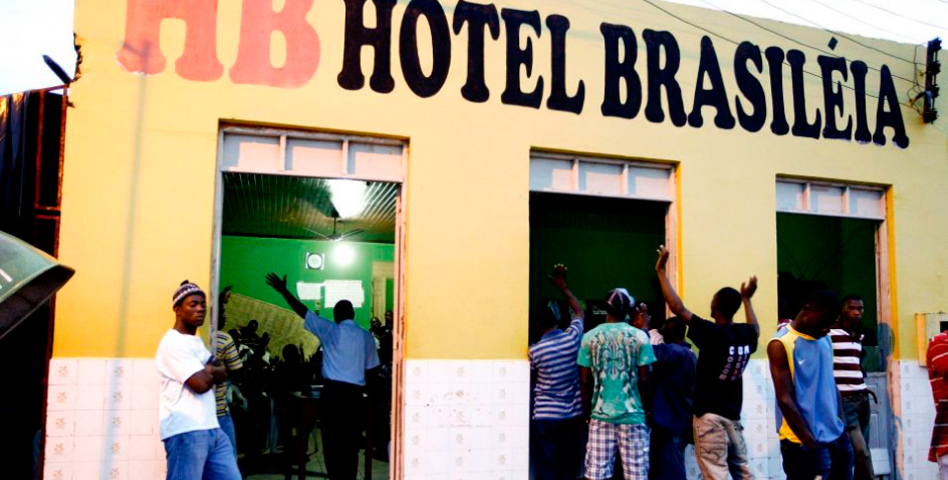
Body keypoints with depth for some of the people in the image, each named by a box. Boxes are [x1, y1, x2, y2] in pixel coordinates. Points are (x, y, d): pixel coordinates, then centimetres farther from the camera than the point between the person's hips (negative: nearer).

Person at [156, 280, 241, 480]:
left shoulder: (196, 341, 20)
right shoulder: (173, 343, -10)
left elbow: (221, 375, 15)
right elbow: (201, 383, -18)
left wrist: (206, 371, -6)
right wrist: (211, 371, 4)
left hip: (211, 429, 9)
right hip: (185, 432, -9)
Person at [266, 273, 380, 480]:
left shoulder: (330, 330, 2)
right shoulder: (366, 336, 8)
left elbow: (302, 311, 6)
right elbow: (370, 369, 8)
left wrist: (283, 290, 14)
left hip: (334, 390, -3)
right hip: (356, 393, 3)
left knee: (332, 440, 1)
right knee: (351, 442, 7)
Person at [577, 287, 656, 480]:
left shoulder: (589, 337, 1)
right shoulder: (639, 336, -3)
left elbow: (585, 381, 3)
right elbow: (644, 379, -3)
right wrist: (646, 407, 12)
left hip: (600, 414, 2)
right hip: (632, 414, -1)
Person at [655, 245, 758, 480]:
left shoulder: (712, 333, -18)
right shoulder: (745, 334, 1)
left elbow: (677, 308, -18)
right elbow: (755, 329, 28)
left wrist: (661, 271, -11)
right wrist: (746, 298, 37)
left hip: (710, 415, -7)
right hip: (733, 415, 7)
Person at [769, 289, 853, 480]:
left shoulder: (825, 340, 11)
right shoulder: (781, 344, -12)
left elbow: (832, 385, 17)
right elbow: (785, 400, -15)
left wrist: (844, 426, 11)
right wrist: (810, 443, -16)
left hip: (836, 436, 7)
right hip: (802, 443, -7)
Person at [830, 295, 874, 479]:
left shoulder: (859, 336, 16)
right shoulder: (829, 333, -9)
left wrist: (863, 385, 15)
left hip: (861, 398, 8)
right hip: (842, 399, -8)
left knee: (860, 451, 7)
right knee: (861, 451, -12)